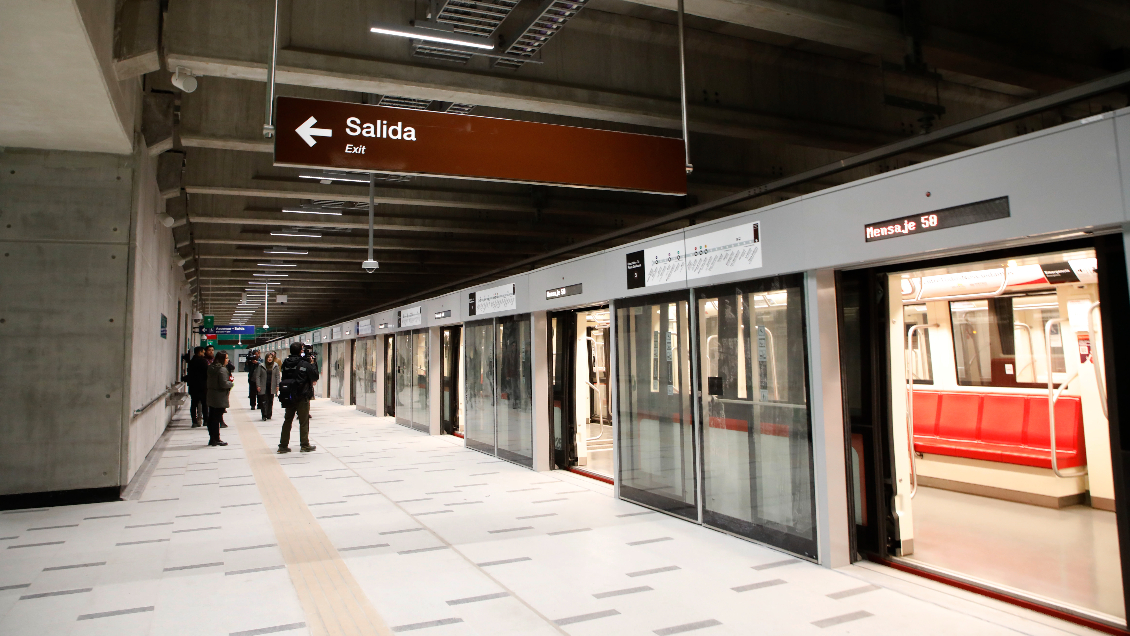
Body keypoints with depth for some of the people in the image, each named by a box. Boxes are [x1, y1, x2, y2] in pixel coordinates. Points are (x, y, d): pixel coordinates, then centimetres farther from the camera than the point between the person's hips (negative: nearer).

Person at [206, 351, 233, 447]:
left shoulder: (211, 368, 10)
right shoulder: (222, 369, -17)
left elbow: (210, 381, 16)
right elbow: (224, 384, -23)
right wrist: (232, 383, -3)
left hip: (211, 397, 9)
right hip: (220, 399, -9)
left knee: (211, 418, 12)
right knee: (217, 418, -2)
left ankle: (212, 439, 20)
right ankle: (216, 439, 4)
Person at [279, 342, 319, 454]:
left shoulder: (286, 363, 2)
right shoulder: (304, 364, -13)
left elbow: (284, 377, 14)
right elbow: (315, 376, -5)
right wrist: (312, 364, 7)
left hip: (288, 397, 5)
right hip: (302, 397, -5)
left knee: (287, 420, 12)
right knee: (304, 421, 4)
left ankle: (283, 445, 14)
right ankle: (305, 445, 10)